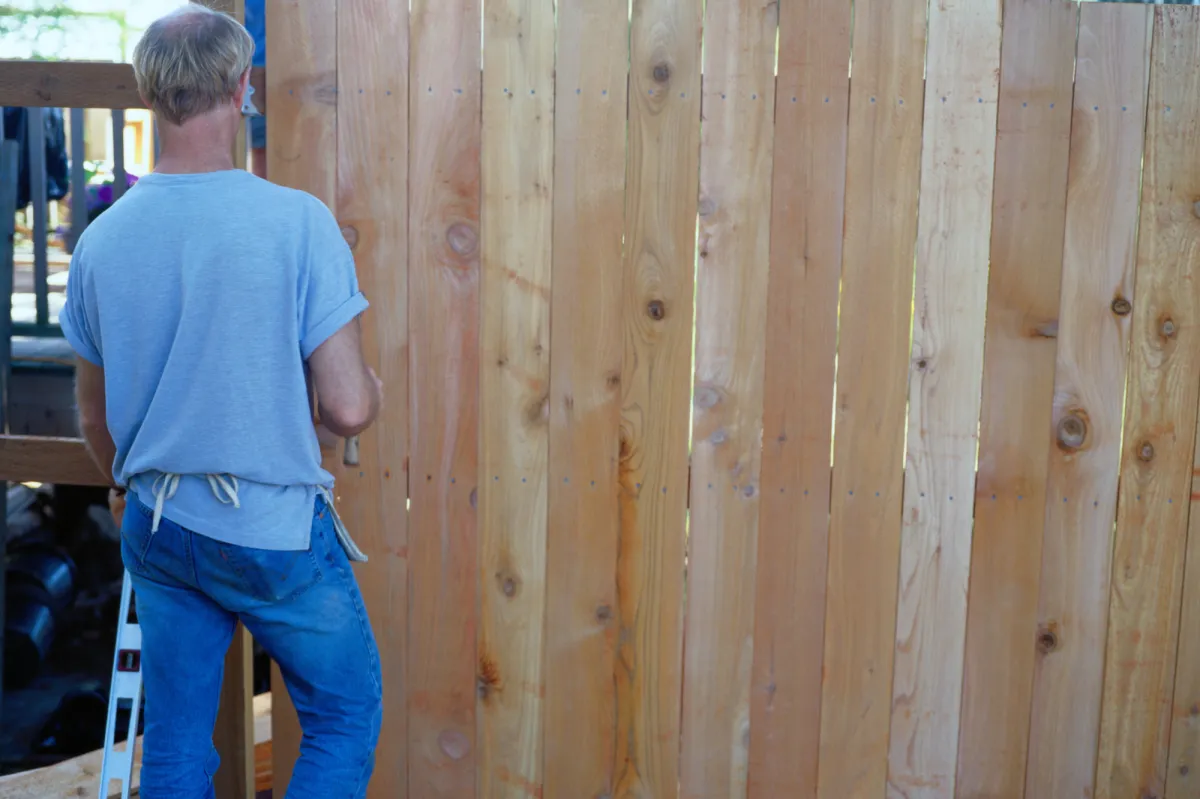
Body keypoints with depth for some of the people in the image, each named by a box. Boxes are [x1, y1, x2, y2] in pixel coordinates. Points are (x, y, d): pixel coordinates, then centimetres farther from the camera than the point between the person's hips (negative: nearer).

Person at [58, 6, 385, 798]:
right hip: (276, 532, -4)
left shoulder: (101, 240, -3)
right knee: (346, 719, 15)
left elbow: (96, 421, 9)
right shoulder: (298, 221, -17)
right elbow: (348, 408, -19)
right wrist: (372, 389, 5)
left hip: (160, 532, 5)